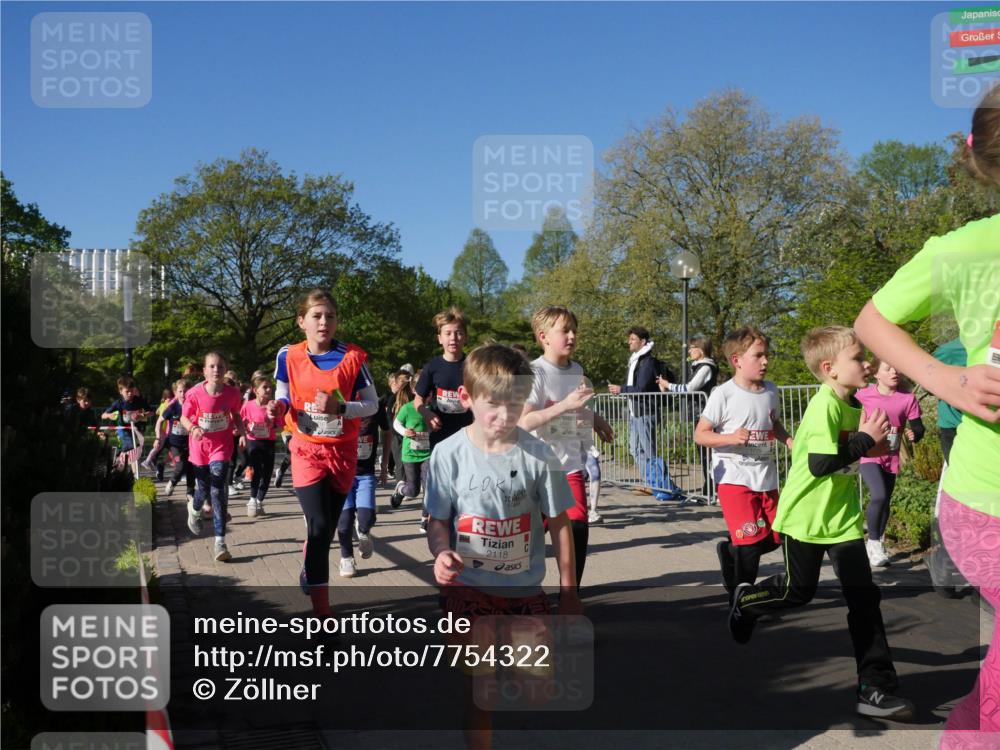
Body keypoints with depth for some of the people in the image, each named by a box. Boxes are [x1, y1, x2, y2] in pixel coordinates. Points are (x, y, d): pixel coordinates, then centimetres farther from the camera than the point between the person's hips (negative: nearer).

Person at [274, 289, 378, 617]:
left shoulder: (353, 357, -8)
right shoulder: (288, 356, -4)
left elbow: (372, 404, -5)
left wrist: (340, 407, -22)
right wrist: (279, 406, -12)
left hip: (343, 452, 1)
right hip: (307, 451, -1)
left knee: (327, 527, 12)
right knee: (319, 525, -15)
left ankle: (309, 575, 44)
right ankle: (321, 609, -9)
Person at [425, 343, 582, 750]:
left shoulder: (537, 454, -9)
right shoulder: (449, 454, -9)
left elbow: (559, 523, -1)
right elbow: (438, 521, -1)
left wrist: (569, 592, 1)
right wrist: (441, 553, -23)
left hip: (524, 588, 1)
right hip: (468, 587, -1)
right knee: (478, 686, 5)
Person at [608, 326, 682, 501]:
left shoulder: (648, 361, -12)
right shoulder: (634, 360, 19)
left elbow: (641, 388, -19)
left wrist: (621, 389, -12)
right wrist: (619, 388, 6)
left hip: (646, 412, -10)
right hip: (635, 412, 10)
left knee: (648, 451, -9)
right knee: (636, 450, 11)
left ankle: (666, 487, -5)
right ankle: (652, 484, 18)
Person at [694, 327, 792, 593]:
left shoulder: (771, 391, 6)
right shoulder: (723, 394, -11)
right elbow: (700, 434, -9)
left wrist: (789, 441, 5)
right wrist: (730, 438, -25)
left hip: (766, 478, 6)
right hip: (734, 478, -6)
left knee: (774, 538, 11)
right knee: (751, 540, -9)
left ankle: (729, 552, 36)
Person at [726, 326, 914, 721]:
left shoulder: (852, 405, 6)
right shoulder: (824, 405, -21)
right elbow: (820, 464, -30)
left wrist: (871, 445, 5)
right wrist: (866, 440, -22)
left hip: (843, 518, 7)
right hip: (806, 516, -7)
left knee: (864, 597, 0)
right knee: (798, 591, 10)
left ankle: (875, 688, 5)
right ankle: (746, 599, 41)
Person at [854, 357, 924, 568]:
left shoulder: (907, 398, -8)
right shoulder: (864, 395, -10)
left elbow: (918, 426, -3)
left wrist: (914, 434, -23)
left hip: (891, 459, 3)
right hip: (869, 456, -3)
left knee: (885, 501, 15)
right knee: (878, 496, -23)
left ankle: (878, 544, 34)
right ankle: (873, 541, -4)